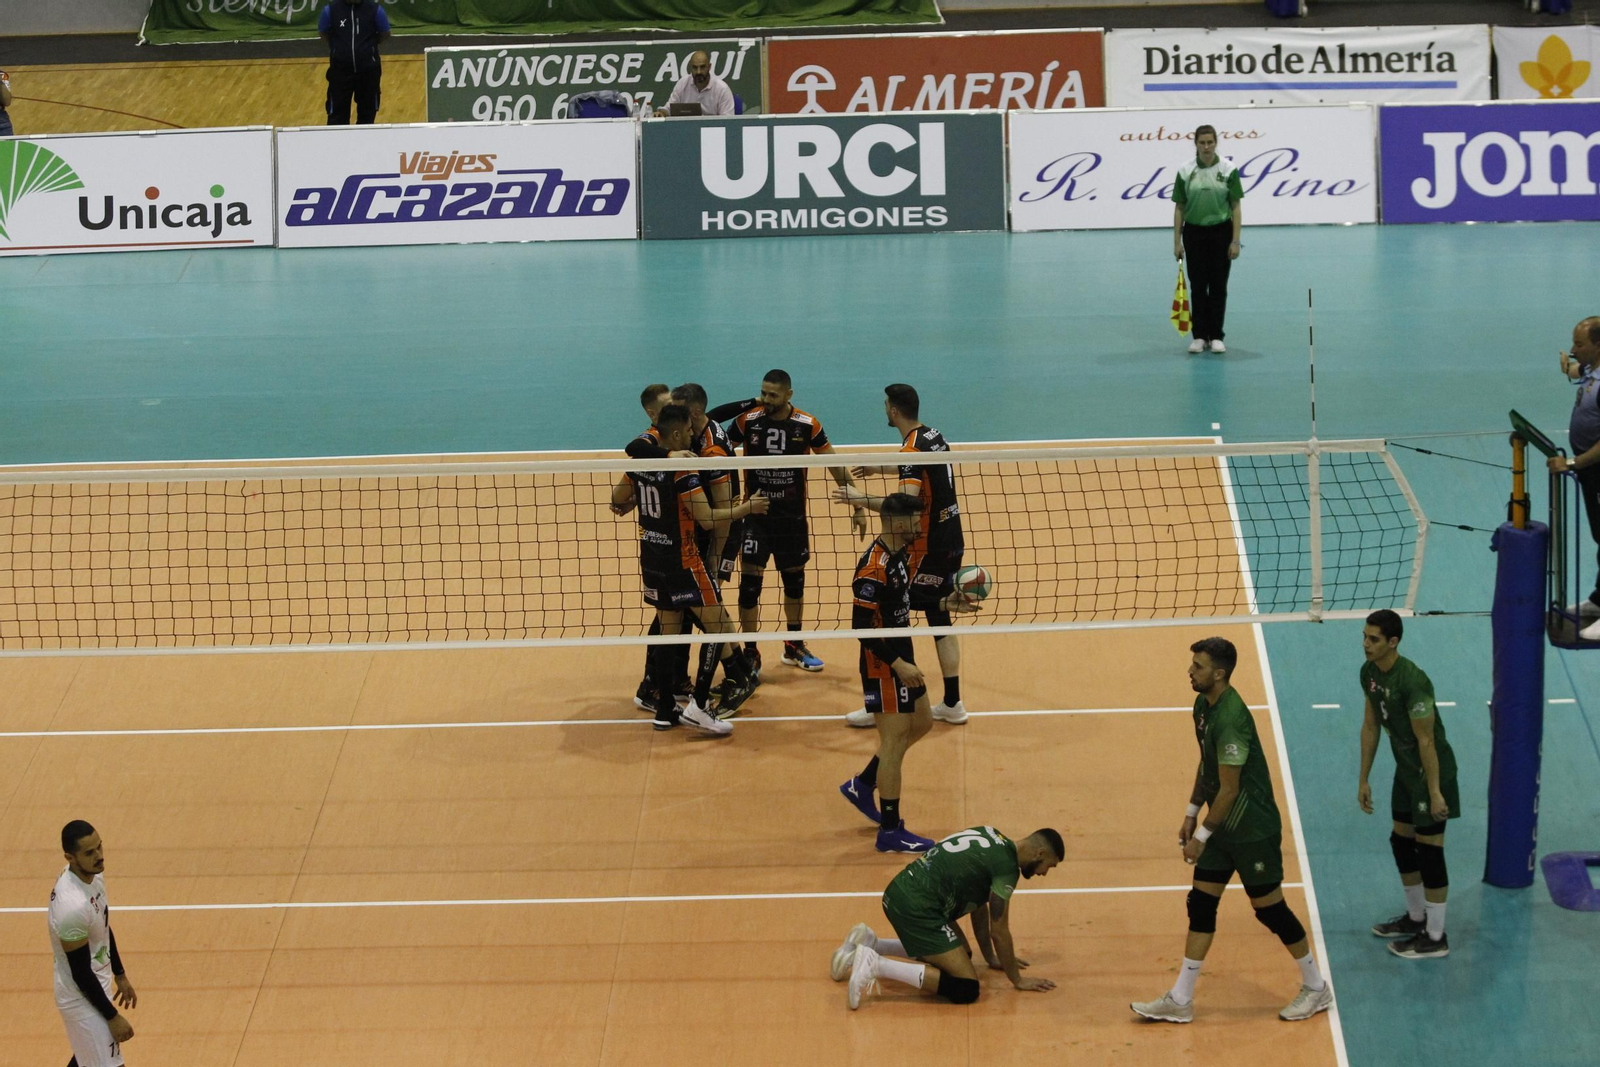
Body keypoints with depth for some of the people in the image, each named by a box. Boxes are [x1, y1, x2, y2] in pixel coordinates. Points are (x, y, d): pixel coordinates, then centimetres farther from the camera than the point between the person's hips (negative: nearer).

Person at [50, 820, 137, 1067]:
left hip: (96, 985, 9)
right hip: (83, 997, -9)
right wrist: (113, 1016, -17)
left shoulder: (92, 874, -6)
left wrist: (120, 975, 20)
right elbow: (81, 972, -25)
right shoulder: (73, 905, -34)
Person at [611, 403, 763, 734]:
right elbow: (707, 519, -20)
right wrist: (747, 508, -9)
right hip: (681, 560, -8)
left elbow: (618, 502, 15)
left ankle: (664, 708, 15)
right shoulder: (682, 470, -19)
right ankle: (697, 705, -6)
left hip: (651, 558, 8)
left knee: (669, 629, 15)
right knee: (718, 625, -1)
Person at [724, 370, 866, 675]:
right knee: (749, 583, -6)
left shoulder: (808, 425, -8)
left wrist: (857, 506, -2)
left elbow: (836, 466, -1)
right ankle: (750, 653, 6)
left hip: (793, 516, 2)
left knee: (795, 580, 14)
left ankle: (793, 646, 32)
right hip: (756, 515, -2)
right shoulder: (748, 421, -10)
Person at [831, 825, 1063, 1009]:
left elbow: (978, 905, 26)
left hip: (900, 891, 10)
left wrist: (991, 957, 32)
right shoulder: (1006, 865, -10)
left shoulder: (991, 837, 17)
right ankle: (877, 965, -18)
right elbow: (999, 931, -5)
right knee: (966, 988, -12)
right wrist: (1017, 980, 7)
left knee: (960, 952, 29)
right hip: (916, 908, -10)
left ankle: (869, 945, 21)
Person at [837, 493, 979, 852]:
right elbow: (862, 626, -26)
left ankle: (862, 785, 33)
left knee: (921, 724, 22)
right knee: (895, 740, -2)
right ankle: (891, 831, 8)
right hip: (883, 665, -10)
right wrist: (897, 664, -26)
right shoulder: (874, 568, -26)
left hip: (901, 660, 10)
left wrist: (943, 603, 11)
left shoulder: (897, 554, 4)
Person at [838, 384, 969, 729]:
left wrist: (863, 499, -21)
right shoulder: (934, 436, 9)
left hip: (926, 549, -9)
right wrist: (879, 468, 36)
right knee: (940, 620, 15)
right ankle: (952, 703, 16)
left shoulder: (912, 448, -18)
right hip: (951, 541, 9)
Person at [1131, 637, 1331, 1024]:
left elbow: (1229, 789, -23)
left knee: (1269, 908, 3)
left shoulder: (1230, 719, -27)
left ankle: (1316, 987, 21)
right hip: (1222, 828, 9)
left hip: (1253, 830, -9)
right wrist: (1191, 814, 16)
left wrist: (1202, 836, -16)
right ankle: (1180, 1000, 12)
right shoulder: (1203, 705, 3)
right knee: (1200, 903, 7)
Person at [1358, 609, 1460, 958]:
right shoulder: (1369, 672, -1)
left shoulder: (1412, 681, -28)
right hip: (1406, 769, 9)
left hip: (1432, 770, -9)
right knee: (1401, 841, 19)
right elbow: (1370, 726, 9)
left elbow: (1426, 740, -24)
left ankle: (1435, 939, 6)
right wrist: (1364, 780, 12)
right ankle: (1416, 918, 38)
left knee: (1429, 850, -3)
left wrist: (1435, 793, -21)